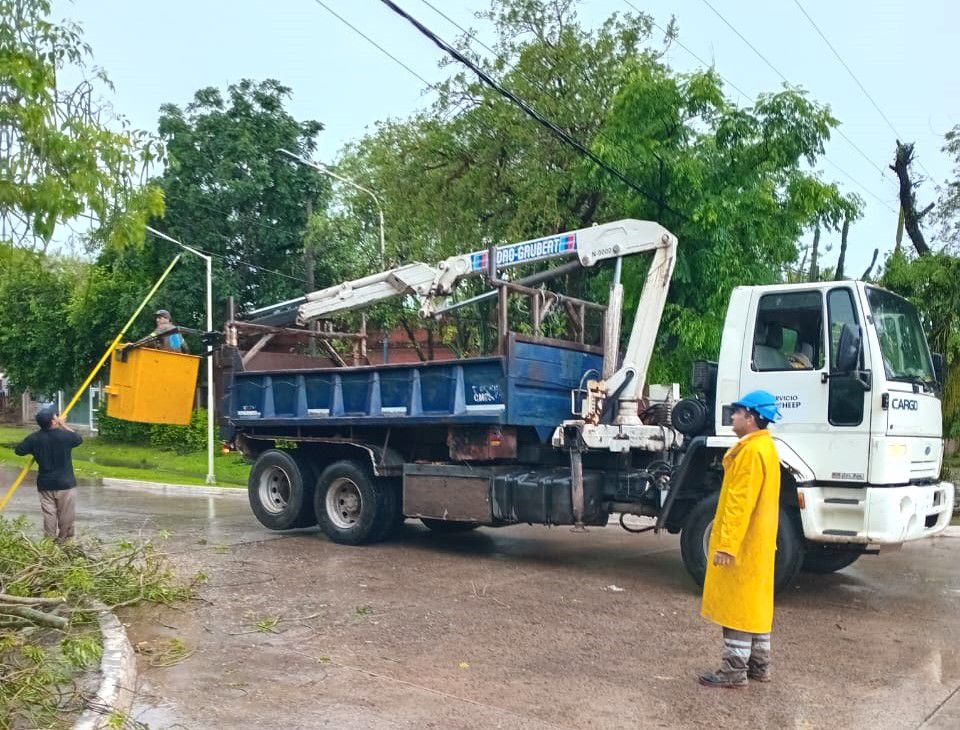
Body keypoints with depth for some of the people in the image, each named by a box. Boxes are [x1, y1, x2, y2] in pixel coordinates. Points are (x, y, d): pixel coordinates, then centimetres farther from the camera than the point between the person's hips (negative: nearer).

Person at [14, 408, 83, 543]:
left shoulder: (34, 438, -6)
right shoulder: (65, 435, -13)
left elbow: (18, 450, 5)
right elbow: (79, 439, 8)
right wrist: (64, 426, 13)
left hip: (45, 483, 3)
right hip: (64, 482, -3)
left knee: (49, 514, 10)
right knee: (66, 514, 9)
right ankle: (65, 541, 17)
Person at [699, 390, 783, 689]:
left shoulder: (752, 451, -21)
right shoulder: (765, 447, 12)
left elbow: (740, 503, -24)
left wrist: (726, 544, -23)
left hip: (741, 543, -10)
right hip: (759, 541, 10)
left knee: (736, 603, -3)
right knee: (757, 601, 15)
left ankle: (734, 670, 3)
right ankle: (759, 664, 24)